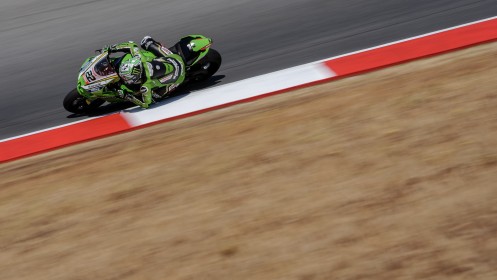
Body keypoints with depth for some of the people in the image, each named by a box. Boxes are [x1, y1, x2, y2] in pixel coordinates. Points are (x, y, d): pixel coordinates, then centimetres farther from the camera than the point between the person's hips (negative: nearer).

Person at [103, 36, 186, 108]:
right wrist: (110, 48, -4)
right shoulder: (140, 58, -26)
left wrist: (126, 96, -26)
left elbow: (145, 104, -22)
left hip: (177, 78, -5)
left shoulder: (145, 86, -37)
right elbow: (132, 45, -7)